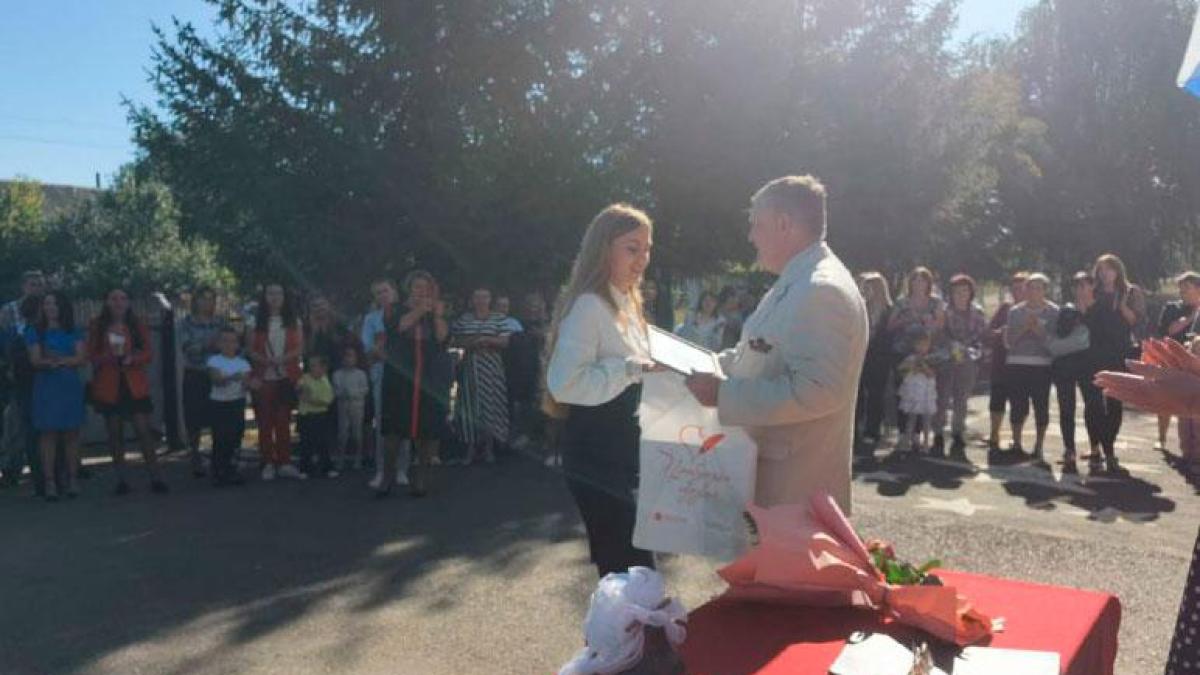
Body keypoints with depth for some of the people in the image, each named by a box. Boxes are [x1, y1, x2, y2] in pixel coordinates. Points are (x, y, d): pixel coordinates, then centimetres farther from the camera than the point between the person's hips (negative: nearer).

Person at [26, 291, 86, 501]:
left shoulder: (73, 332, 12)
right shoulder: (35, 332, 9)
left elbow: (82, 358, 0)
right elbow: (35, 360, -3)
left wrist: (58, 360, -15)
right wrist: (67, 360, -17)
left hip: (71, 387, 1)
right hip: (46, 387, -1)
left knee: (71, 433, 1)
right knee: (48, 432, -5)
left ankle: (73, 480, 4)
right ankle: (49, 482, -5)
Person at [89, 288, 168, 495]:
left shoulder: (138, 325, 5)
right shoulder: (97, 326, 5)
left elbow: (149, 353, 2)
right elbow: (91, 355, 3)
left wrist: (131, 359, -17)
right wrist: (111, 358, -16)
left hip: (135, 385, 0)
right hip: (108, 387, 1)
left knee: (143, 430, -5)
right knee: (115, 433, 6)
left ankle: (155, 478, -1)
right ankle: (121, 480, 15)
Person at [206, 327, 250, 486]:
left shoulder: (243, 362, 5)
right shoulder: (214, 361, -4)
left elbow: (246, 382, -5)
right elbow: (216, 379, -20)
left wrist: (247, 383, -29)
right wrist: (231, 377, -39)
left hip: (237, 403, 3)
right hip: (218, 403, -3)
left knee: (235, 438, 5)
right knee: (219, 439, -1)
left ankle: (232, 471, 16)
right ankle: (218, 473, 7)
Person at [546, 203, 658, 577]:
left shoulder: (627, 304, 14)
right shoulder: (588, 306, -16)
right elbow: (563, 382, -28)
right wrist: (631, 369, -25)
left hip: (625, 450, 10)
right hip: (597, 455, -10)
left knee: (631, 566, 16)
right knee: (630, 570, -6)